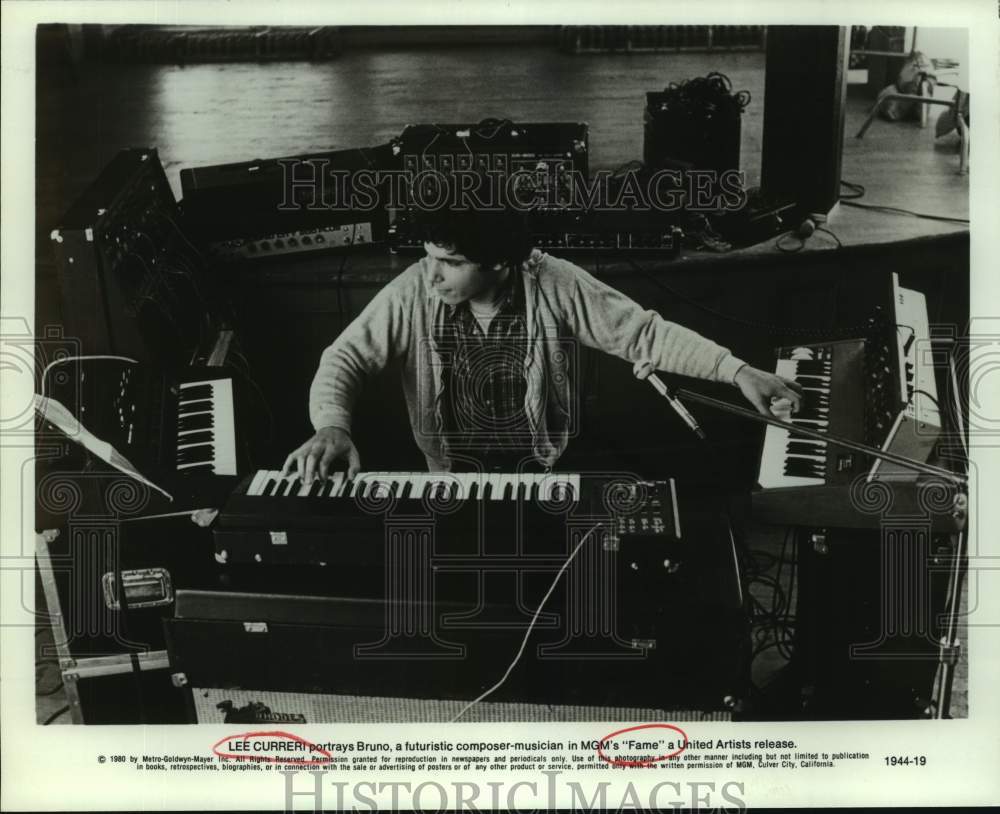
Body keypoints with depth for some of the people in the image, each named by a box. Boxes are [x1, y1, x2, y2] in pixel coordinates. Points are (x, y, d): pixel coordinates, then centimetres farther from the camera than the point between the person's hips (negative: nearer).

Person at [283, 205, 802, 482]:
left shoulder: (555, 287, -16)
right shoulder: (414, 292, -14)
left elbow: (645, 333, -11)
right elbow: (346, 357, -11)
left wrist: (738, 372, -19)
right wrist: (333, 426, -32)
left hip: (546, 473, 0)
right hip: (451, 482, 1)